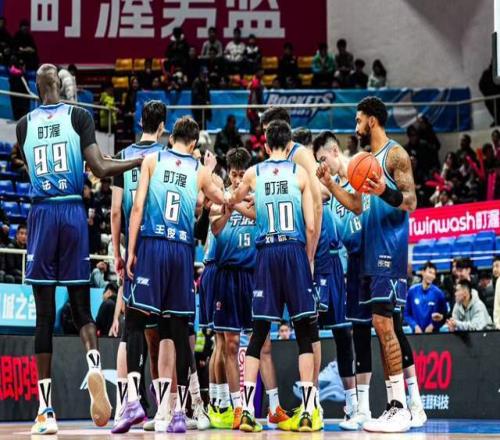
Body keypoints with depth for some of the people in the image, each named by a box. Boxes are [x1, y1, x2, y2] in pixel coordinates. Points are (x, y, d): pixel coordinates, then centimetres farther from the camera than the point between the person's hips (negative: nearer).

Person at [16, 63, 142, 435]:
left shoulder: (24, 124, 9)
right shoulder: (79, 116, 1)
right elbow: (99, 169, -7)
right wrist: (141, 160, 5)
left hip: (41, 214, 1)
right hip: (73, 212, -1)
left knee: (45, 314, 3)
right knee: (81, 307, 8)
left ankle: (46, 411, 0)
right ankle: (95, 366, -23)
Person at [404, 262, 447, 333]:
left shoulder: (438, 293, -3)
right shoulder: (412, 291, -1)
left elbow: (444, 315, 1)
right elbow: (407, 314, 4)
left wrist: (433, 326, -10)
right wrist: (415, 326, -9)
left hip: (433, 333, -1)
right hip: (417, 332, 1)